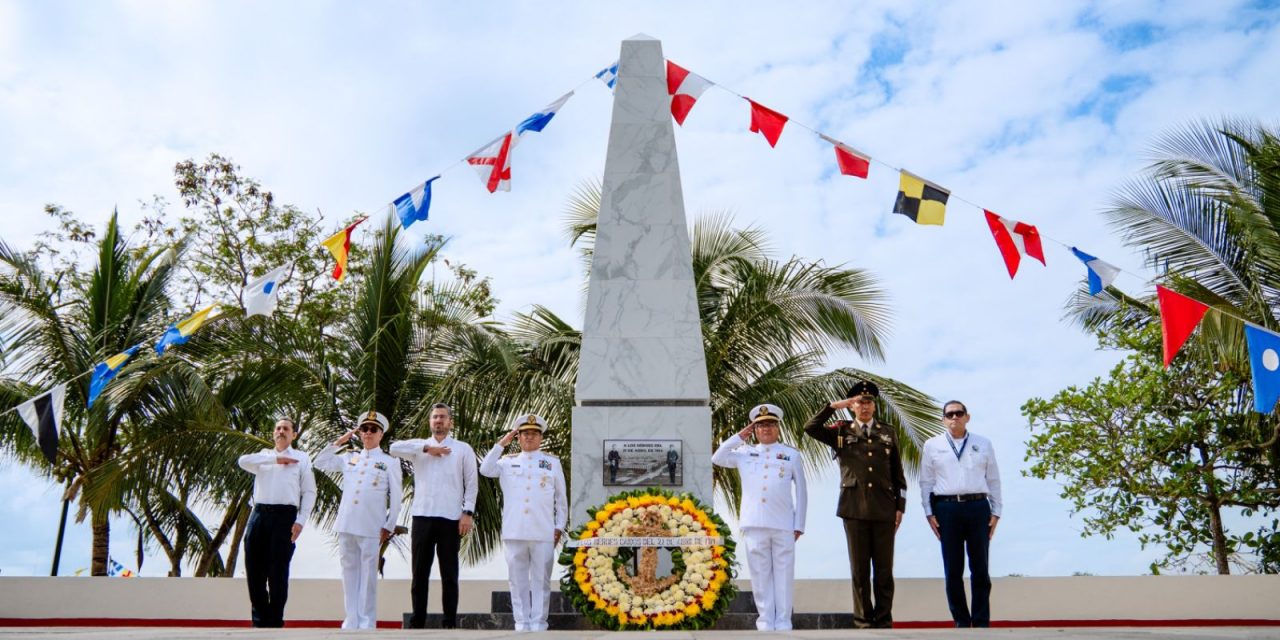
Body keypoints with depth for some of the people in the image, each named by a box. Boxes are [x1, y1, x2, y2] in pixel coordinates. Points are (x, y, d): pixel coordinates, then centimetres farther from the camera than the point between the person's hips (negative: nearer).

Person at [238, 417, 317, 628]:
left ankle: (274, 622, 6)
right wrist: (275, 459, -4)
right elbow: (243, 461, -1)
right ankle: (260, 620, 12)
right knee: (254, 571, 1)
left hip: (284, 516, -3)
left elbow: (309, 492, 6)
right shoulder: (264, 456, 21)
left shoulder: (302, 458, 13)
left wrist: (301, 521, -6)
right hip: (259, 514, 3)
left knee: (278, 572, -3)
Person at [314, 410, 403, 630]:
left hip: (371, 528, -4)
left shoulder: (390, 462, 6)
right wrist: (339, 442, 14)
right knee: (349, 572, 7)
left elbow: (396, 498, 4)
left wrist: (388, 526, -2)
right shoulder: (349, 458, 17)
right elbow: (320, 463, 19)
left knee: (368, 575, -1)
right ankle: (351, 621, 14)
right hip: (346, 525, 4)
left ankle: (366, 623, 4)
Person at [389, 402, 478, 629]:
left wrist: (468, 512, -5)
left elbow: (472, 483, 5)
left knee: (449, 574, 3)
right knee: (420, 572, 4)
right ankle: (417, 622, 11)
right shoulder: (419, 445, 13)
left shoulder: (463, 449, 10)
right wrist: (426, 448, -5)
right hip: (422, 516, 1)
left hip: (451, 518, -1)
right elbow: (394, 448, -5)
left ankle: (450, 623, 9)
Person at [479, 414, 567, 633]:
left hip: (543, 533, -1)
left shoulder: (553, 462, 10)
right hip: (514, 532, 1)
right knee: (518, 580, 5)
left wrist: (559, 527, 5)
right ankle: (521, 623, 13)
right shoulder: (508, 461, 12)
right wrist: (502, 443, -3)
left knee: (541, 581, 1)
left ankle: (538, 624, 6)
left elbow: (561, 499, 12)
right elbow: (485, 470, -6)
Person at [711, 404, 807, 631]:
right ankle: (765, 622, 11)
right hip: (754, 525, 1)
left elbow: (801, 492, 10)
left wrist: (799, 525, 4)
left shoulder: (792, 455, 10)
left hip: (783, 524, -1)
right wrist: (739, 437, 6)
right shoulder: (745, 453, 13)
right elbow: (717, 459, 5)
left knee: (783, 575, 2)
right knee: (760, 574, 4)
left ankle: (783, 623, 8)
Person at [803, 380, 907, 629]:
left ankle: (883, 620, 12)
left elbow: (897, 473, 11)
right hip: (854, 509, -1)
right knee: (859, 570, 4)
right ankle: (863, 620, 12)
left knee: (884, 569, 4)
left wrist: (900, 506, 5)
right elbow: (811, 428, -9)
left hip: (884, 510, 1)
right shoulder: (842, 431, 7)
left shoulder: (889, 433, 12)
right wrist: (834, 406, -9)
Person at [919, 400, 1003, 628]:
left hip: (978, 507, 1)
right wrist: (929, 513, 0)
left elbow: (993, 480, 10)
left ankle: (981, 623, 12)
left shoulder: (983, 444, 10)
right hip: (946, 508, 0)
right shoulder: (932, 445, 7)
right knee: (953, 571, 4)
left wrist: (995, 512, 4)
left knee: (980, 569, 4)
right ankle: (961, 621, 14)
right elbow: (926, 482, 7)